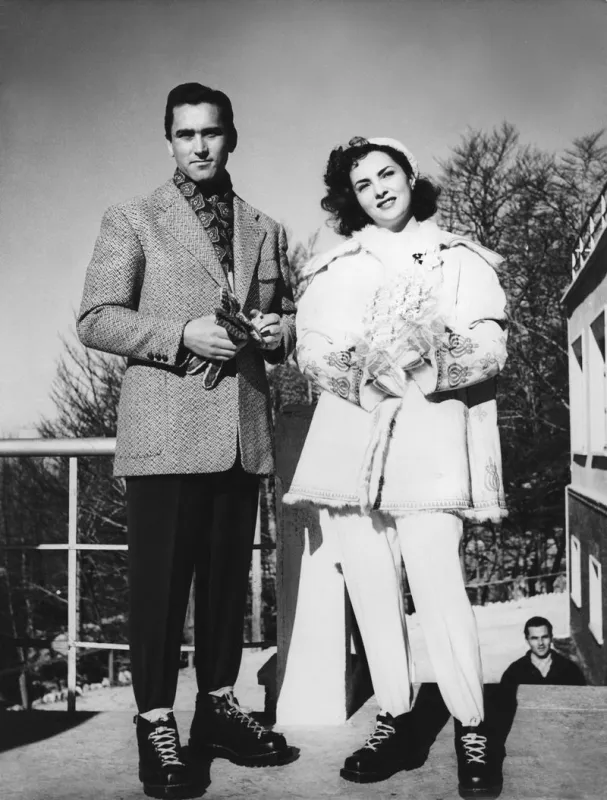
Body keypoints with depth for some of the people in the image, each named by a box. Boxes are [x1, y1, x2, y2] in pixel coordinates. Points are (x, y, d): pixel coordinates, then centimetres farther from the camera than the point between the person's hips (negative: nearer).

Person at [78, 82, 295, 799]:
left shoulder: (265, 231, 18)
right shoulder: (131, 221, 5)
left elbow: (286, 322, 23)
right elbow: (95, 320, -3)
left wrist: (277, 331, -1)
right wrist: (184, 333, -15)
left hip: (243, 434, 4)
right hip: (163, 434, -4)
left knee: (228, 576, 11)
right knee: (160, 579, 0)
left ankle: (218, 706, 24)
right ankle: (156, 724, 12)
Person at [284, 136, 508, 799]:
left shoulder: (460, 259, 14)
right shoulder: (333, 267, 20)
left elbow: (489, 348, 2)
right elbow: (310, 351, 7)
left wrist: (425, 367, -17)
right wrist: (363, 373, -12)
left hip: (427, 437, -3)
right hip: (347, 436, 3)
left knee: (437, 581, -14)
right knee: (369, 584, 1)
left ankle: (472, 730, -1)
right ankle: (394, 722, 13)